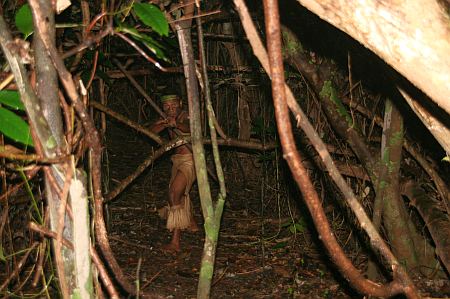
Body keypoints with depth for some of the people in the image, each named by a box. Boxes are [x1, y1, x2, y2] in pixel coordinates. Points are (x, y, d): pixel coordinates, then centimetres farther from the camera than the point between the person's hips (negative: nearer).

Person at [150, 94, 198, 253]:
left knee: (174, 193, -22)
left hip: (190, 159, -9)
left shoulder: (186, 117, -18)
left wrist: (176, 124, -63)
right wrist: (165, 124, -33)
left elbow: (189, 128, -42)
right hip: (177, 159, 9)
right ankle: (192, 223, 53)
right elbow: (152, 131, -12)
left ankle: (175, 242, -24)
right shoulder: (166, 119, 4)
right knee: (181, 192, 27)